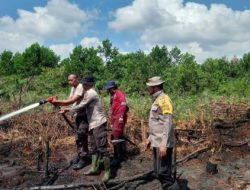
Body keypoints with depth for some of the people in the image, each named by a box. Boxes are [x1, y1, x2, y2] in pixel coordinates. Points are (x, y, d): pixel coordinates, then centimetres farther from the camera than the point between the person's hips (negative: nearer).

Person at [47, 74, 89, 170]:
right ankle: (80, 155, 30)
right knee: (79, 137, 17)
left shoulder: (81, 87, -16)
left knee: (80, 137, -8)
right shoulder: (73, 88, 14)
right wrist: (56, 102, -10)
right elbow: (69, 101, 4)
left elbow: (72, 101, -25)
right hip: (78, 115, 9)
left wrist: (57, 101, -25)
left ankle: (83, 159, 1)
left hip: (84, 115, -9)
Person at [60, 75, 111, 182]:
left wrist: (68, 110, -2)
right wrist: (68, 109, 9)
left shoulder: (90, 93, -13)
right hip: (93, 124, 11)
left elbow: (81, 106, -15)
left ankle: (107, 172, 0)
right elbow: (84, 108, 15)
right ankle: (95, 168, 27)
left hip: (98, 123, -11)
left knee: (102, 148, -8)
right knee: (94, 147, 16)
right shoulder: (89, 93, 18)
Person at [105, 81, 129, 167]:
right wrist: (111, 121, 21)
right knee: (119, 136, 14)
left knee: (115, 137, -10)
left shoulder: (119, 93, -5)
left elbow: (124, 104, -18)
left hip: (119, 118, -9)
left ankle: (117, 158, -4)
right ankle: (122, 155, 25)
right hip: (115, 118, 9)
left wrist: (121, 116, -23)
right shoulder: (112, 96, 22)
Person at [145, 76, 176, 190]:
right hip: (156, 142, 10)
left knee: (163, 172, -4)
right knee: (157, 172, 16)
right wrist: (150, 138, 22)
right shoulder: (156, 100, 15)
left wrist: (164, 144, -24)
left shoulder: (164, 100, -15)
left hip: (162, 144, -10)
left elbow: (167, 124, -21)